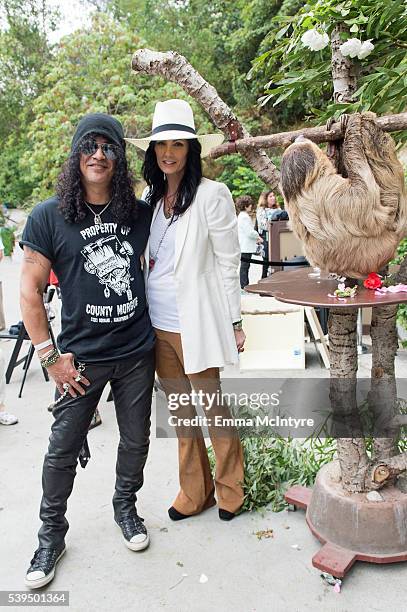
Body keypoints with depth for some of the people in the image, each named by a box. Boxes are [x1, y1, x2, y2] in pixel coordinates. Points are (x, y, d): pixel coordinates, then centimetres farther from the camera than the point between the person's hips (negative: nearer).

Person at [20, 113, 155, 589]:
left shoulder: (139, 213, 3)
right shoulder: (49, 217, -6)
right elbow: (30, 289, -5)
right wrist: (50, 356, -9)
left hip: (137, 352, 3)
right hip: (81, 357, -2)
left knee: (136, 441, 15)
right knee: (63, 448, 9)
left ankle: (125, 507, 42)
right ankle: (51, 534, 32)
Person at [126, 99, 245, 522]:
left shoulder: (211, 194, -8)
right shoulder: (149, 197, 9)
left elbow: (228, 263, -7)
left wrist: (234, 323, -6)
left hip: (196, 324, -6)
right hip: (157, 324, 6)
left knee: (215, 410, 8)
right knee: (182, 413, 16)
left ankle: (229, 491, 31)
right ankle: (194, 493, 33)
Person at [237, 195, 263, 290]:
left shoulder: (241, 216, 17)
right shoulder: (245, 217, -16)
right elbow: (250, 232, -20)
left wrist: (256, 238, 13)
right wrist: (258, 237, -4)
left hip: (245, 246, 10)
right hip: (246, 246, -10)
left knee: (245, 266, 13)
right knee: (244, 266, -6)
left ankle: (245, 285, 20)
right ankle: (244, 286, -2)